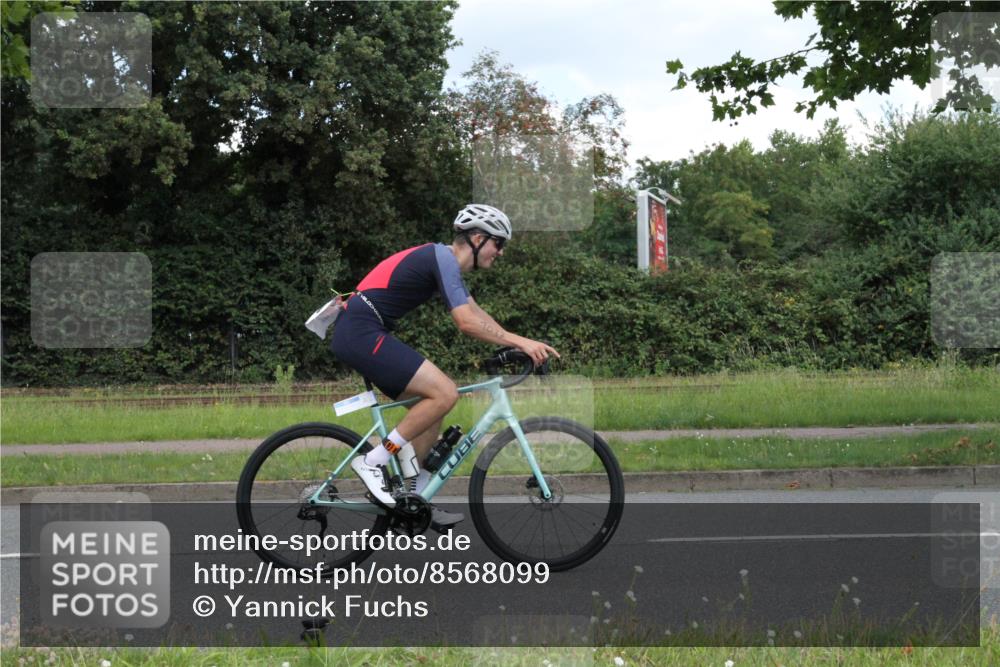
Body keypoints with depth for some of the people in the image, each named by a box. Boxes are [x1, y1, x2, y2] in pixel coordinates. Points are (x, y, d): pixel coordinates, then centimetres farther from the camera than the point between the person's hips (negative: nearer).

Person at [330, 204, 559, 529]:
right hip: (361, 334, -11)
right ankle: (373, 462, -10)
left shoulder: (443, 259, 19)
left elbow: (477, 315, 21)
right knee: (445, 393, -16)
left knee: (431, 405, 13)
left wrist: (521, 344, 12)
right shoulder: (443, 258, -12)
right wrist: (520, 342, -15)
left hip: (356, 334, 11)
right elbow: (467, 323, -20)